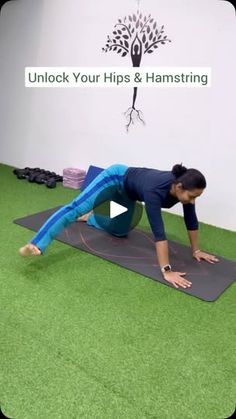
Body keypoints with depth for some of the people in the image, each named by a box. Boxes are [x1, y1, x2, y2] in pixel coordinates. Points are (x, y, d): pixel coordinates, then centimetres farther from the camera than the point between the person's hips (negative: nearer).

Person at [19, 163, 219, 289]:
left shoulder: (184, 187, -23)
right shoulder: (155, 190, -43)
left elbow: (191, 220, -10)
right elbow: (159, 232, -47)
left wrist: (196, 250, -4)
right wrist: (166, 271, -47)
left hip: (128, 191, 8)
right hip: (116, 177, -8)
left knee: (119, 230, 19)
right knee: (76, 207, -25)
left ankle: (90, 218, 45)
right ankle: (36, 245, -35)